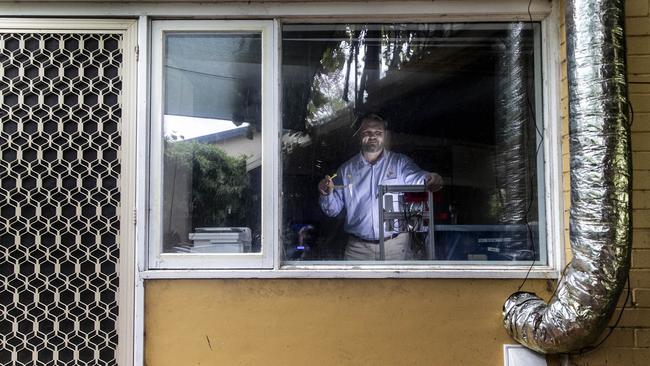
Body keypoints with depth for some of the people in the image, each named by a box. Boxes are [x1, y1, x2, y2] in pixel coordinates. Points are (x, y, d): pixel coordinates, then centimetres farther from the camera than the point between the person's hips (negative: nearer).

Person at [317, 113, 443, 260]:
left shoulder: (400, 162, 4)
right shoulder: (346, 169, 9)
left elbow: (415, 177, -17)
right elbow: (333, 210, 9)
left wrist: (428, 179, -41)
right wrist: (327, 194, -13)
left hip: (396, 247, -1)